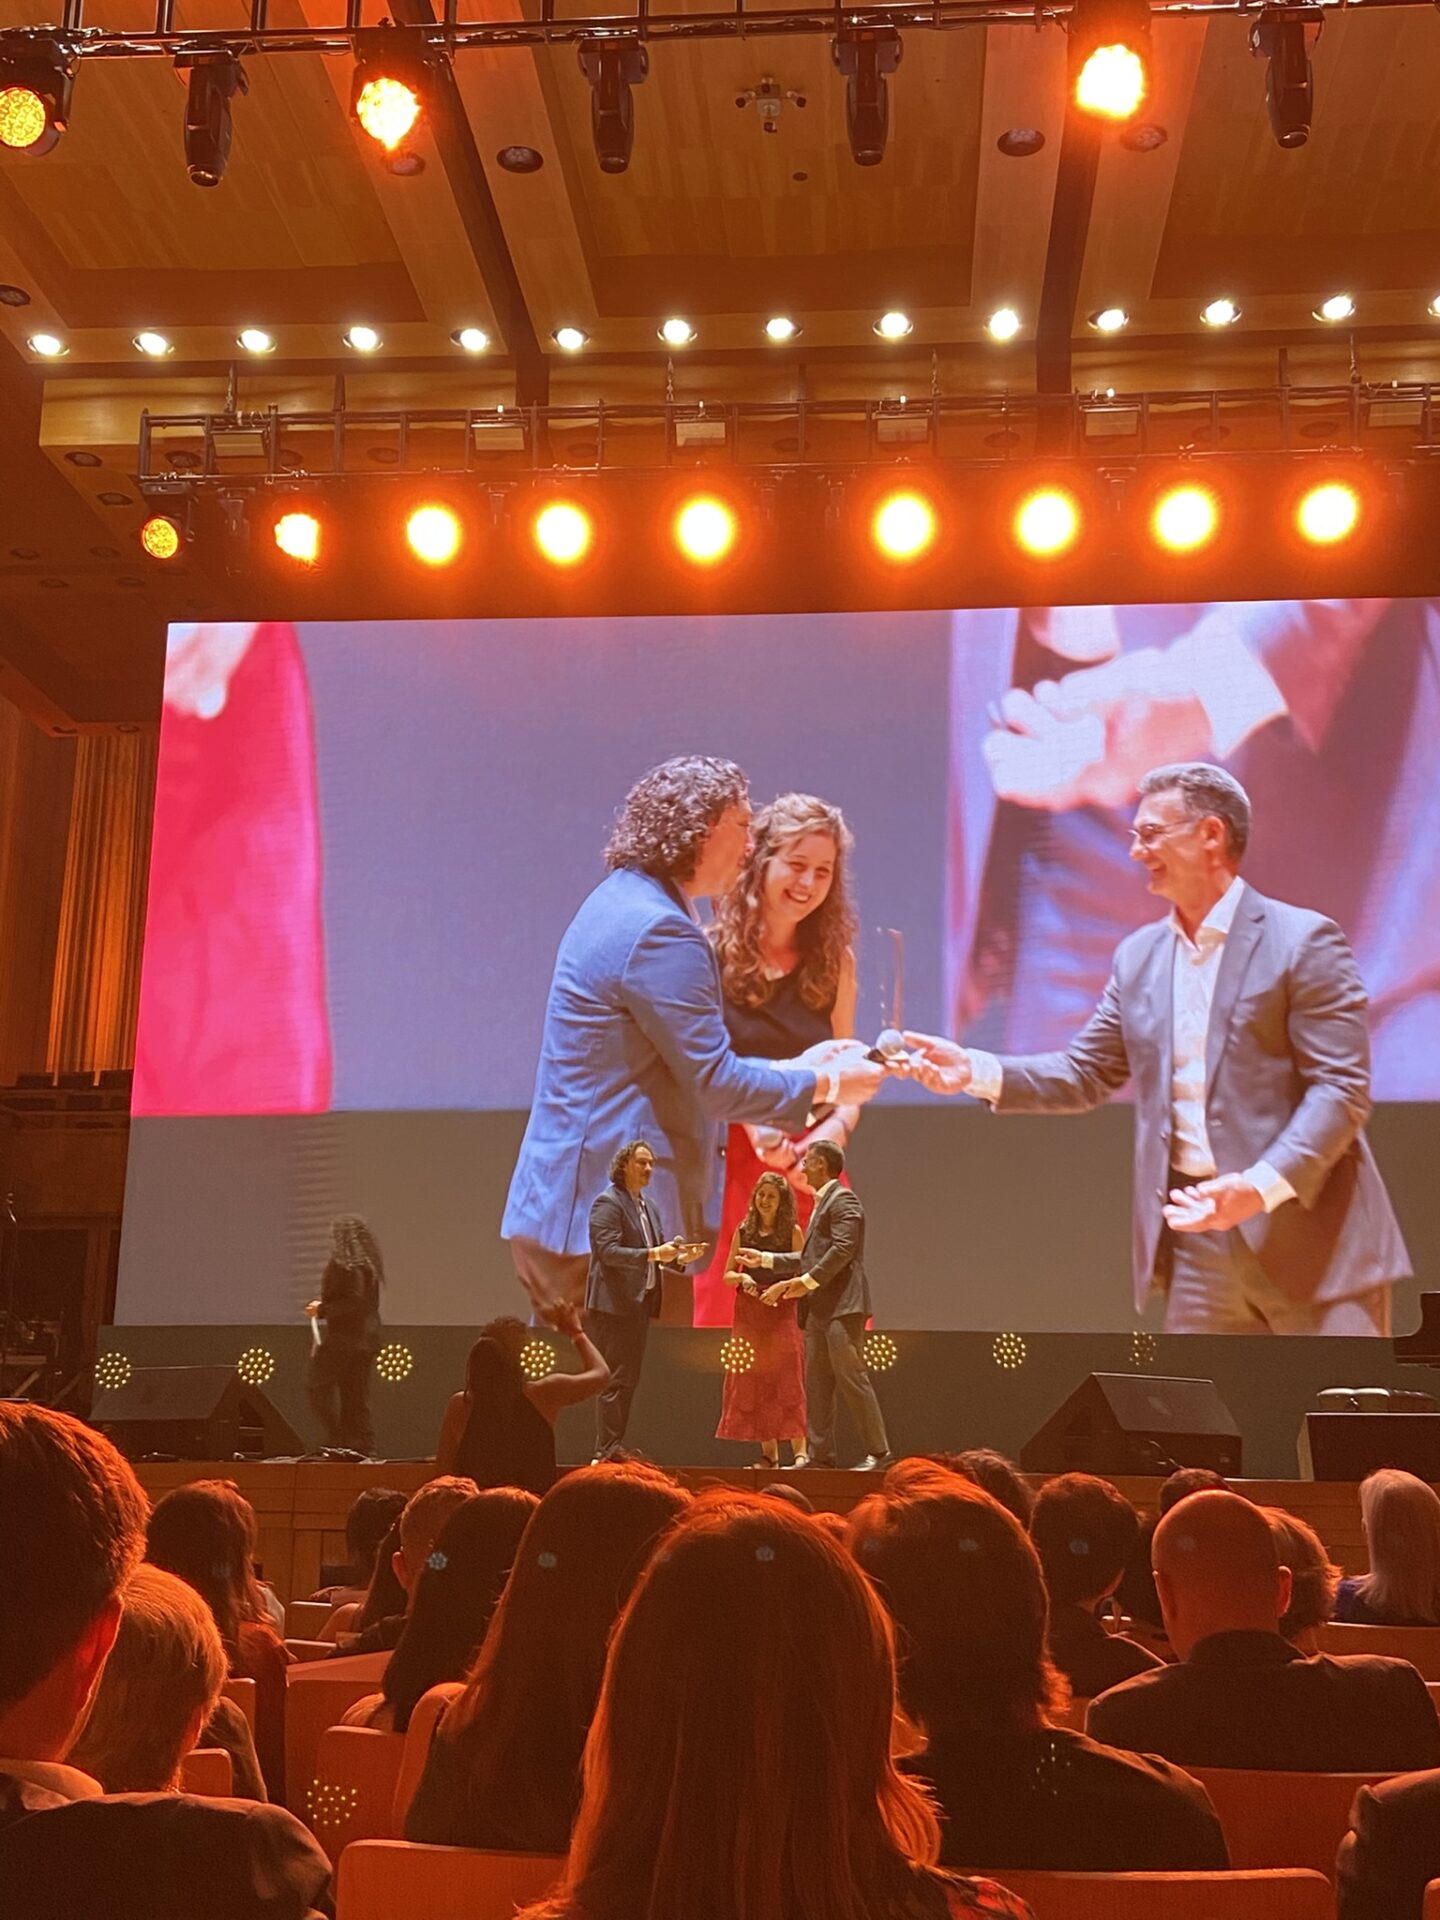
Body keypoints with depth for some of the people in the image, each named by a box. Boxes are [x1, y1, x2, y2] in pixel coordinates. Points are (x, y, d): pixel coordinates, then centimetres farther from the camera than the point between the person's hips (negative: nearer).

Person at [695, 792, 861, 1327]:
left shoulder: (833, 961, 10)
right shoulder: (712, 954, -3)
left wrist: (837, 1130, -8)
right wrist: (753, 1127, -19)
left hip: (816, 1174, 4)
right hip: (730, 1168, -4)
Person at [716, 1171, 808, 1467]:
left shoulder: (792, 1232, 1)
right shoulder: (743, 1232, 9)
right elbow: (727, 1274, 12)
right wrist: (742, 1278, -9)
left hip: (782, 1312, -4)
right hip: (749, 1314, 4)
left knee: (787, 1379, -8)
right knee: (753, 1383, 2)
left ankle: (800, 1450, -8)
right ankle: (769, 1452, 7)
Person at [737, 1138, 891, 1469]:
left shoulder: (842, 1200, -7)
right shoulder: (822, 1203, 23)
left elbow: (842, 1250, -19)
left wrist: (806, 1281, -20)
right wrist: (765, 1261, 26)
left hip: (841, 1305, -10)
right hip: (818, 1309, 10)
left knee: (851, 1378, -10)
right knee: (816, 1383, 8)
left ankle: (878, 1452, -6)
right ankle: (819, 1454, 11)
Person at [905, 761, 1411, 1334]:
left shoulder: (1303, 941, -7)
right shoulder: (1139, 956, 12)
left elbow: (1342, 1088, -12)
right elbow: (1085, 1072, 15)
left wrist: (1261, 1187, -25)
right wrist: (976, 1070, -1)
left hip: (1307, 1234, -5)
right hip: (1196, 1238, 5)